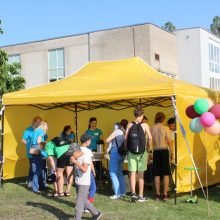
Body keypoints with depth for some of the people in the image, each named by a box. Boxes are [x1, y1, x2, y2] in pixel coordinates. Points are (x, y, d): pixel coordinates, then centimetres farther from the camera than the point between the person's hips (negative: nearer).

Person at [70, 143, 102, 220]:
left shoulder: (86, 156, -15)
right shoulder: (77, 157, 8)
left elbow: (84, 169, -27)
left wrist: (75, 162, -24)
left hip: (84, 184, -9)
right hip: (78, 182, 9)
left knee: (79, 203, -6)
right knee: (84, 201, 18)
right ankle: (96, 213, 32)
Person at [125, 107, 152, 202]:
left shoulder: (130, 125, 0)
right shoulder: (145, 125, -6)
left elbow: (125, 138, -2)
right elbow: (150, 138, -14)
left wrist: (127, 148, 9)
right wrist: (148, 148, 1)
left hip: (131, 152, 1)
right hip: (142, 152, -1)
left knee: (132, 173, 6)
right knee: (141, 174, 8)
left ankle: (133, 192, -9)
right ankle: (140, 196, 14)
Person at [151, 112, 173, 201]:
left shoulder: (151, 129, 2)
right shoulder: (165, 128, -4)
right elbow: (169, 142, -6)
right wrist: (171, 152, 5)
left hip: (155, 152, 3)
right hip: (164, 151, -3)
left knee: (157, 174, 8)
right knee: (166, 174, 3)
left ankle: (158, 195, 10)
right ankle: (165, 194, 1)